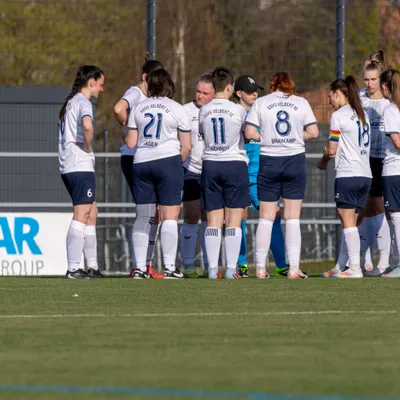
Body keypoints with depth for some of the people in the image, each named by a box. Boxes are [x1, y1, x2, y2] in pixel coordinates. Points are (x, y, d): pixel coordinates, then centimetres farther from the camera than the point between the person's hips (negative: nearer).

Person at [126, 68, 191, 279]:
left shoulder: (138, 109, 9)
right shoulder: (177, 109, 0)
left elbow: (131, 143, 8)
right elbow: (186, 146, -1)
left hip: (141, 163, 4)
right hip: (168, 161, -4)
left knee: (143, 216, 9)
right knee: (170, 216, -4)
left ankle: (139, 267, 6)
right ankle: (169, 267, -9)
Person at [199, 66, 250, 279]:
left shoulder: (204, 111, 3)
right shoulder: (238, 110, -6)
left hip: (210, 166, 3)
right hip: (235, 164, -3)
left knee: (213, 220, 5)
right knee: (233, 220, -1)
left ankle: (212, 268, -1)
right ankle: (231, 268, -6)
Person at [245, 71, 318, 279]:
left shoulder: (260, 103, 1)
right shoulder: (301, 103, 3)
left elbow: (249, 133, -6)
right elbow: (313, 132, -1)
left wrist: (266, 137, 11)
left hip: (269, 162, 0)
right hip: (295, 160, 0)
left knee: (266, 218, 6)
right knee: (293, 218, 4)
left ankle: (260, 268, 7)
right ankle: (294, 268, 0)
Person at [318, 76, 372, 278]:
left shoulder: (338, 116, -7)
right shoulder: (363, 115, 16)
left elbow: (332, 150, -5)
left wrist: (323, 161, 14)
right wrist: (332, 153, 19)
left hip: (347, 175, -8)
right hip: (365, 174, 8)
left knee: (348, 223, -6)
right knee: (349, 223, 9)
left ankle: (355, 268, -11)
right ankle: (341, 267, 10)